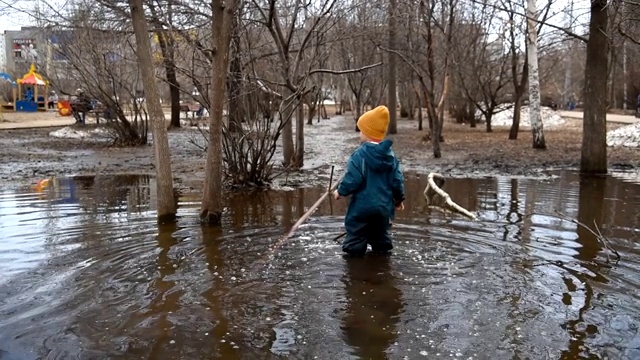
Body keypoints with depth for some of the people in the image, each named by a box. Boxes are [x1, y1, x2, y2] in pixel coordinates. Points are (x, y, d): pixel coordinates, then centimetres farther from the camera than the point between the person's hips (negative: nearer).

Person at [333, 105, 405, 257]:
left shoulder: (359, 155, -17)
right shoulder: (390, 155, 2)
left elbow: (352, 180, -19)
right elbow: (397, 180, 4)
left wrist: (340, 191, 0)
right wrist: (399, 199, 21)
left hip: (361, 207, -5)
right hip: (384, 207, 6)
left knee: (355, 239, 6)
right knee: (381, 236, 21)